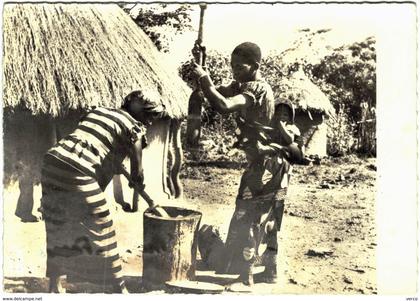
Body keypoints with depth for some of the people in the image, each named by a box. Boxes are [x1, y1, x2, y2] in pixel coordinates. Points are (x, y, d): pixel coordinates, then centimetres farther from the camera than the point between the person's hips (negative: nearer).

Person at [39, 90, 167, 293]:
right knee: (101, 231, 7)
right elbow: (136, 173, 8)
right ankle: (119, 289, 19)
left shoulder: (98, 111, 22)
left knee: (57, 230, 19)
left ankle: (55, 287, 31)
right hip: (78, 172, -7)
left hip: (52, 161, 7)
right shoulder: (134, 128, 3)